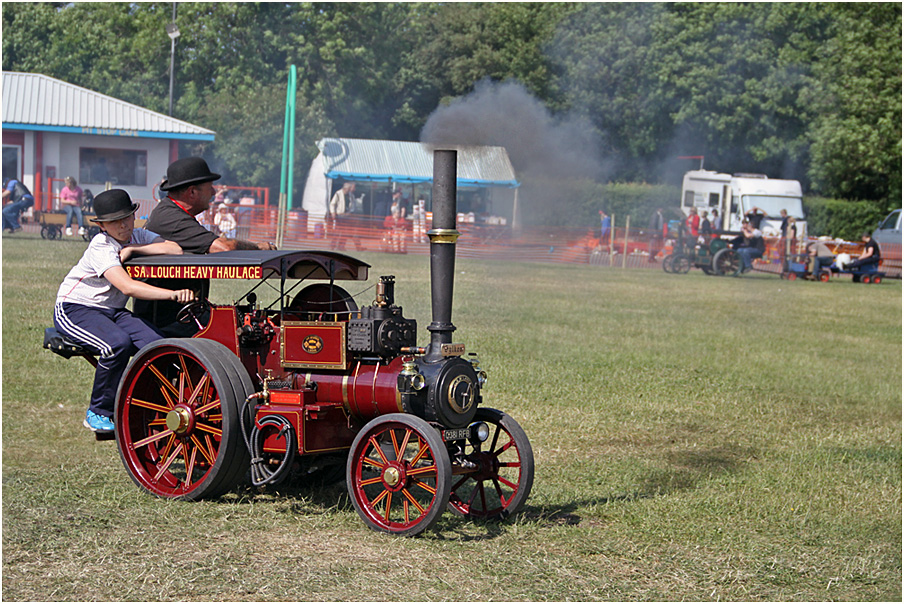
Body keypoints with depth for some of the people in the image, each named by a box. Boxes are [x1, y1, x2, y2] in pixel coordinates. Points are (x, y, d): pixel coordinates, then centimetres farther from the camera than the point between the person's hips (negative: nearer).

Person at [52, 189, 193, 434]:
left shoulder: (137, 237, 1)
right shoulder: (101, 247, -21)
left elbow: (176, 249, -15)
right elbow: (128, 287, -35)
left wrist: (132, 249, -19)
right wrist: (173, 294, -45)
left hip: (113, 311, 6)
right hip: (73, 309, -6)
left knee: (156, 344, -19)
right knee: (118, 343, -33)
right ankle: (98, 414, -14)